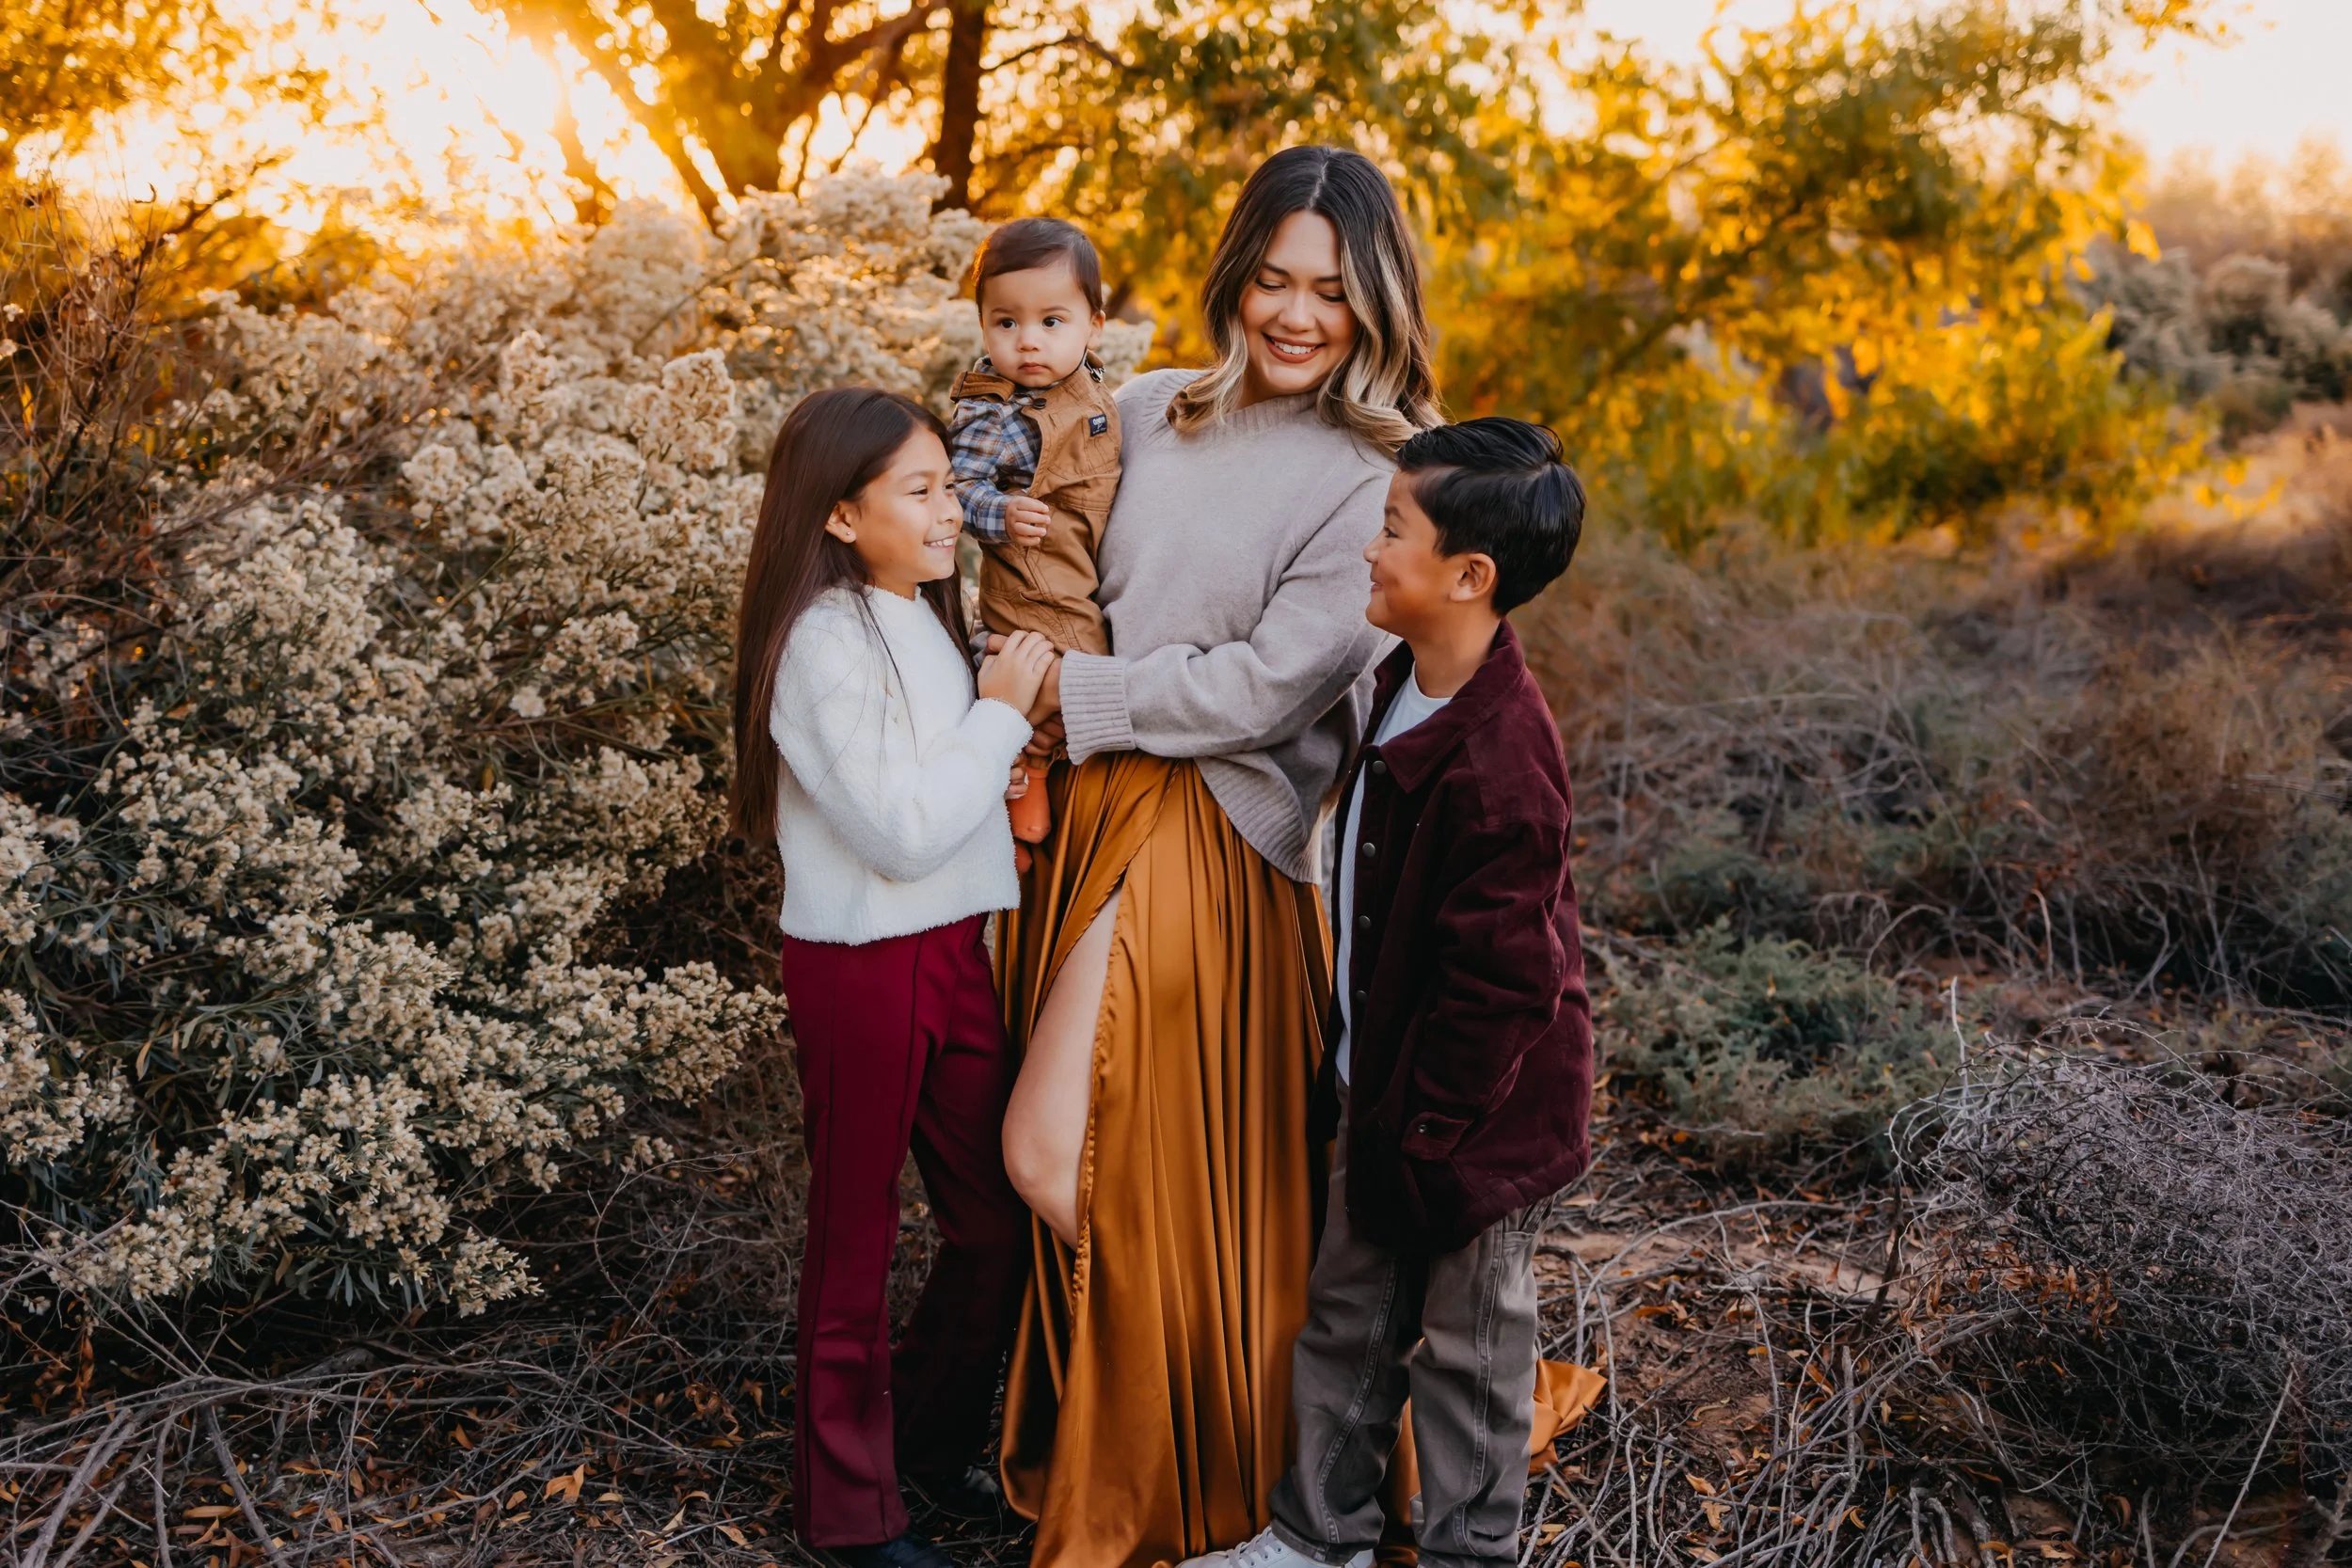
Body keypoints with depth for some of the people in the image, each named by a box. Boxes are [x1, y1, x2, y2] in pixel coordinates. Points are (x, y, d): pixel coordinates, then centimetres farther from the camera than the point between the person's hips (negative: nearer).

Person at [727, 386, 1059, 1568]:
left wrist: (1002, 796, 2)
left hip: (954, 949, 8)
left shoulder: (920, 616, 9)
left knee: (997, 1224, 13)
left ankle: (930, 1438, 35)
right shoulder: (822, 642, -17)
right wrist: (1000, 713, -14)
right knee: (855, 1239, 7)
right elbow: (898, 830, -21)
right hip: (863, 968, -8)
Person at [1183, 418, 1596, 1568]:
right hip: (1382, 1084, 9)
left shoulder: (1497, 762, -29)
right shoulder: (1410, 685, 1)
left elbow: (1498, 980, -25)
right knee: (1346, 1311, 20)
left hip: (1466, 1111, -9)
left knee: (1464, 1344, 11)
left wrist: (1428, 1137, -18)